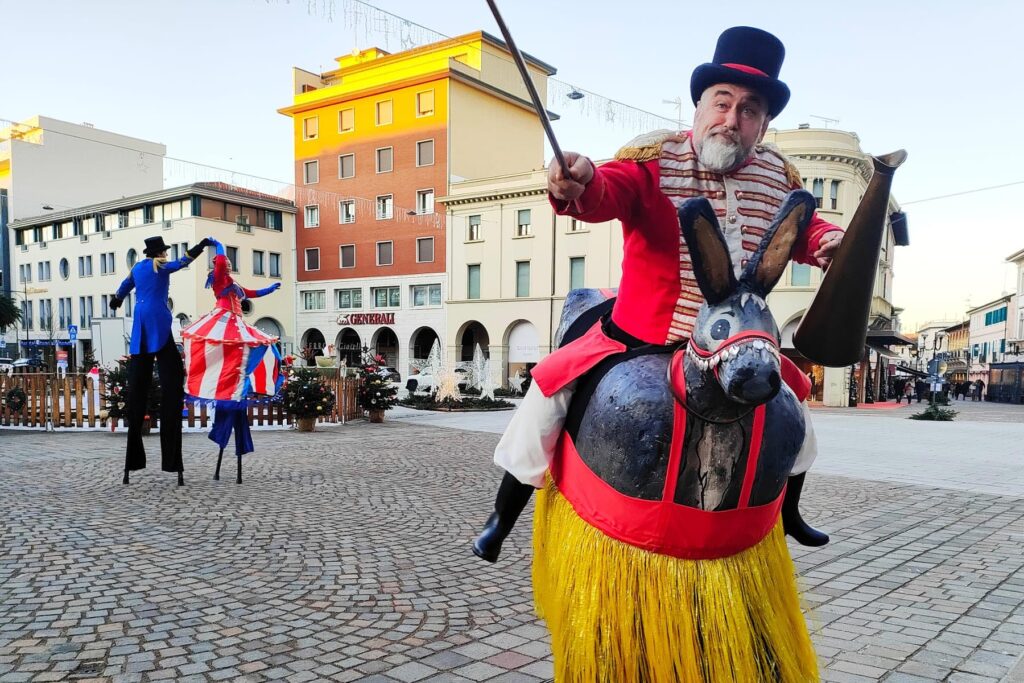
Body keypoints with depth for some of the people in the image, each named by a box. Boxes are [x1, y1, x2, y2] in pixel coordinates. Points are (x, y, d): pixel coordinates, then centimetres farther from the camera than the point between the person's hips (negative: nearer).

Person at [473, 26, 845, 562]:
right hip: (637, 339, -4)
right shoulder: (654, 159, -12)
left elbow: (803, 228, 19)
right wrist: (579, 185, -56)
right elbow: (609, 191, -32)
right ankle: (503, 515, 8)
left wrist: (827, 239, -5)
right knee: (552, 383, -14)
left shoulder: (777, 175, 2)